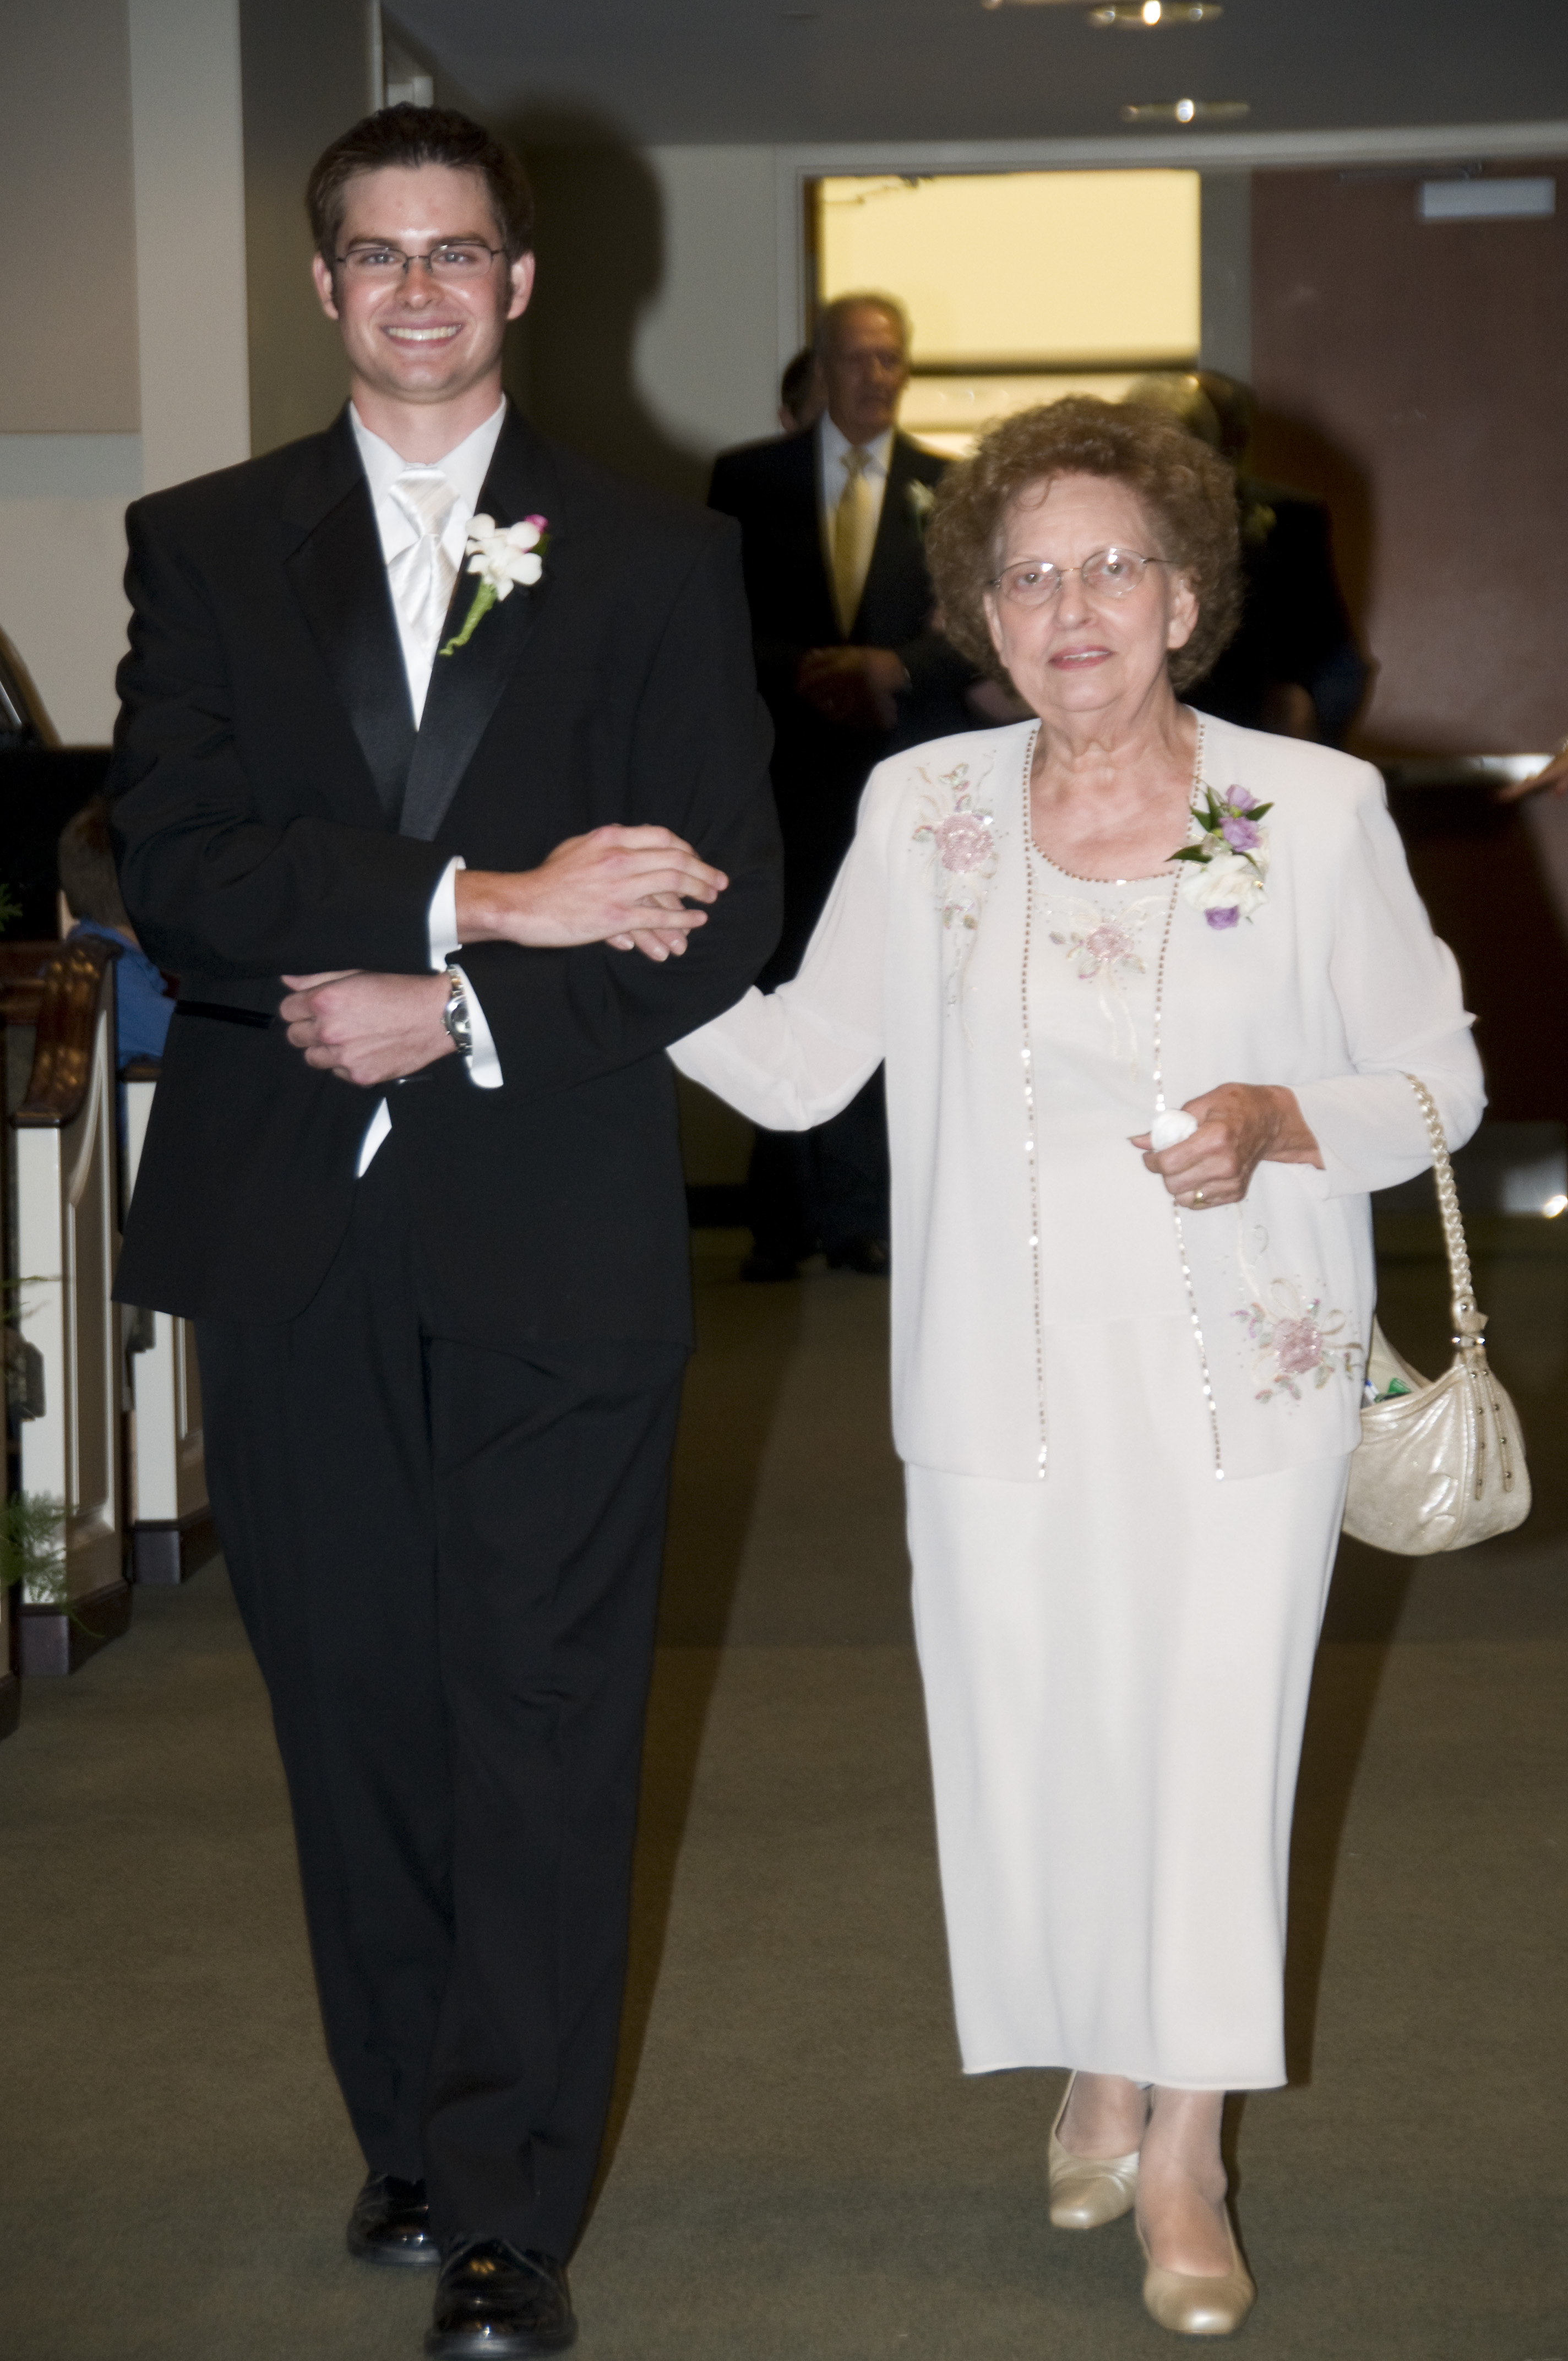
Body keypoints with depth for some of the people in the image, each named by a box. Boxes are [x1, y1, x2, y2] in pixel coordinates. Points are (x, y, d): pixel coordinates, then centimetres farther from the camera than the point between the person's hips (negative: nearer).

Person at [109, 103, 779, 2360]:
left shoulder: (658, 559, 7)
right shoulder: (205, 545, 8)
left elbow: (719, 907, -1)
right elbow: (176, 864, -6)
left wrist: (459, 1014, -12)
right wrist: (485, 898, -16)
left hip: (557, 1232, -1)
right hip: (295, 1233, 2)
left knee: (545, 1727, 0)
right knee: (354, 1706, 10)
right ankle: (413, 2131, 26)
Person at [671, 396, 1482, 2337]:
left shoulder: (1317, 811, -5)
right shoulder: (921, 812, 1)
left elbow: (1435, 1075, 1)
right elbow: (799, 1065, 6)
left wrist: (1276, 1123, -18)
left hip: (1239, 1373, -2)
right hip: (1006, 1373, 2)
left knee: (1212, 1738, 1)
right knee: (1032, 1729, 8)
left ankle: (1183, 2161, 21)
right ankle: (1100, 2070, 37)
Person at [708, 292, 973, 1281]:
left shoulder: (946, 489, 9)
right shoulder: (748, 479, 7)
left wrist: (894, 668, -14)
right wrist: (805, 677, -14)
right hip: (782, 768, -1)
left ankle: (862, 1216, 10)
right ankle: (781, 1223, 7)